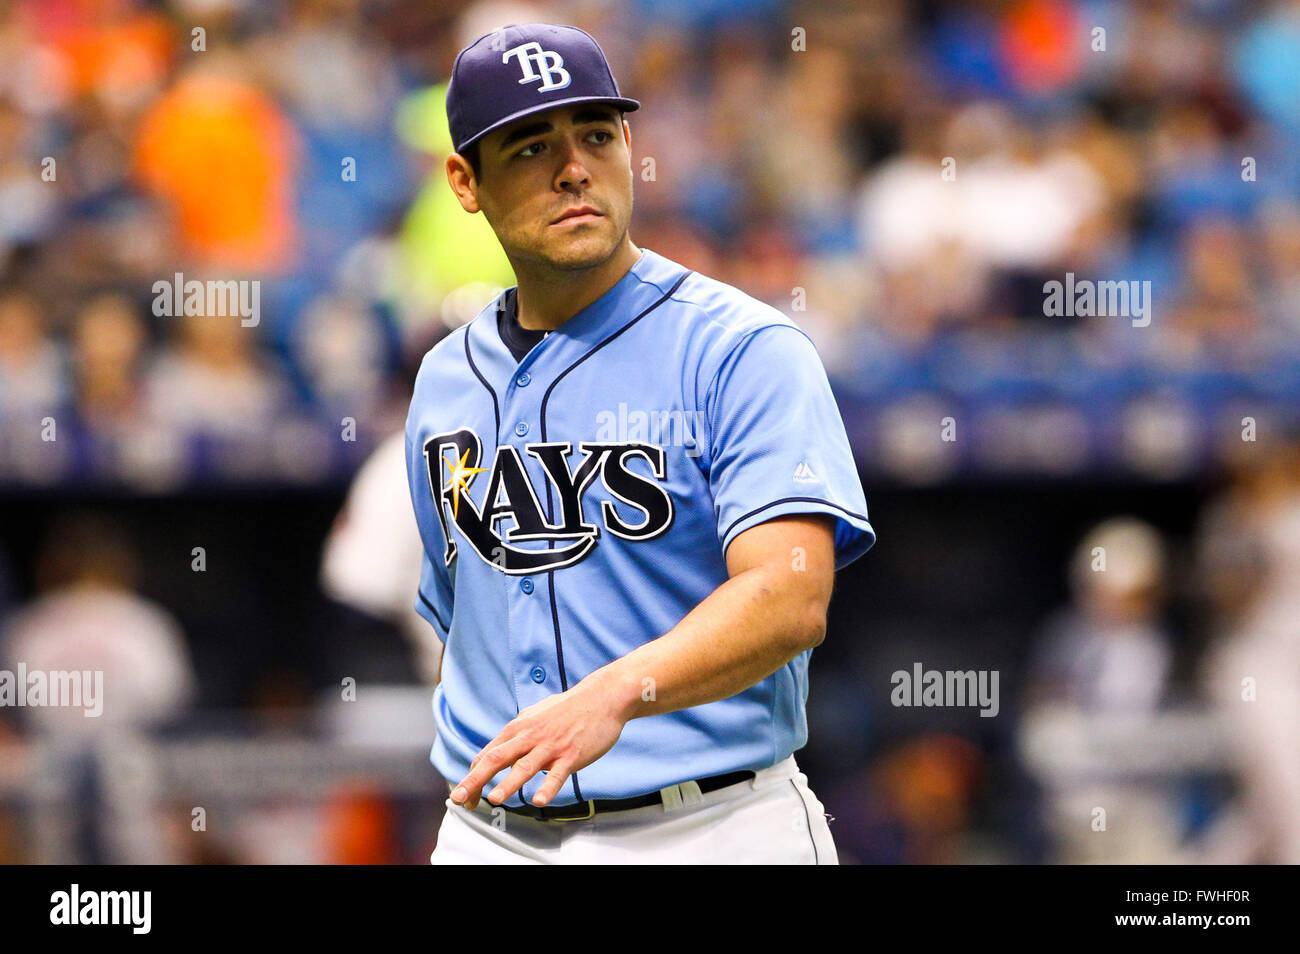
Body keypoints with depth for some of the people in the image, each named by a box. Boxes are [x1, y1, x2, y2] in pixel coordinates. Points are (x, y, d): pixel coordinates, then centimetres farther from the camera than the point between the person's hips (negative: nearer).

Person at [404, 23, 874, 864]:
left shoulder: (744, 351, -7)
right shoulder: (447, 381, 13)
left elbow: (790, 598, -22)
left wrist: (614, 695, -37)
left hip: (704, 828, -5)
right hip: (492, 836, 5)